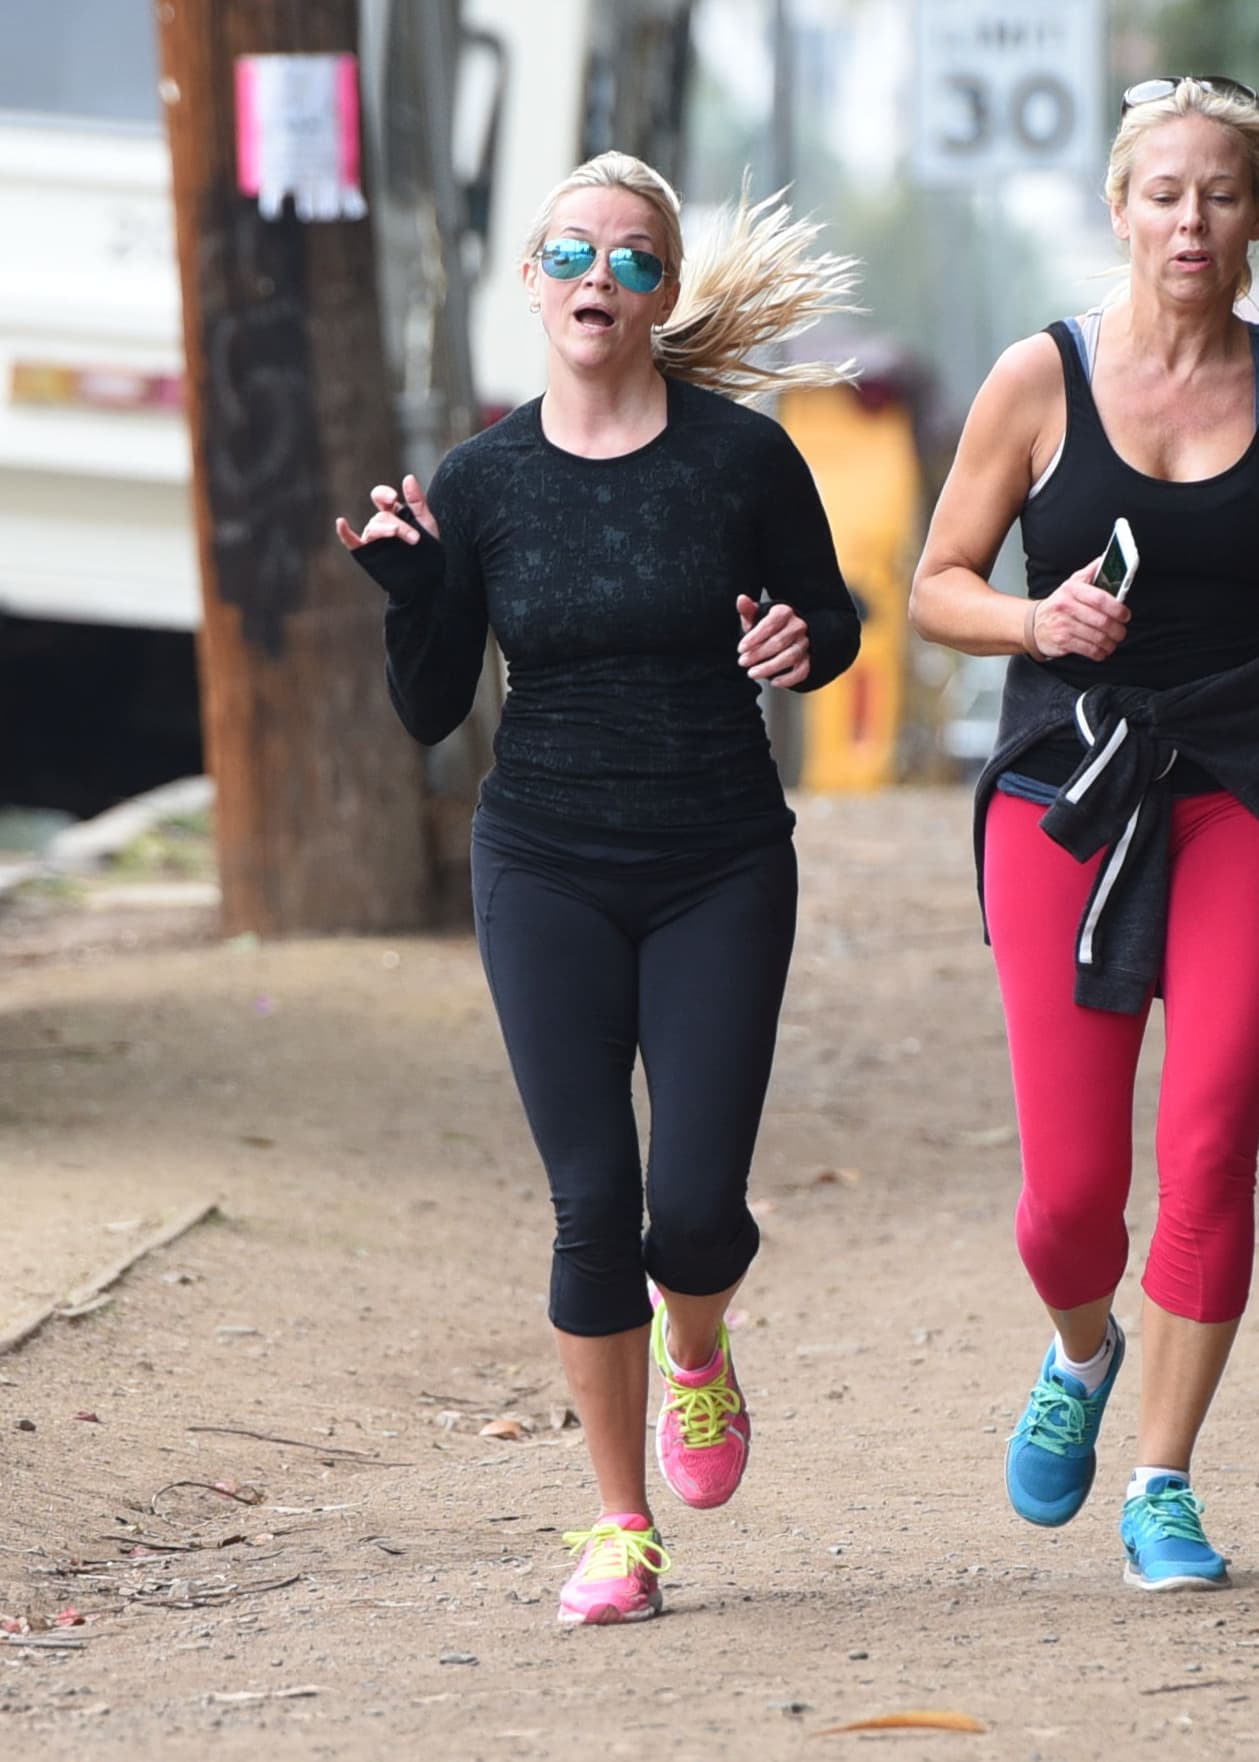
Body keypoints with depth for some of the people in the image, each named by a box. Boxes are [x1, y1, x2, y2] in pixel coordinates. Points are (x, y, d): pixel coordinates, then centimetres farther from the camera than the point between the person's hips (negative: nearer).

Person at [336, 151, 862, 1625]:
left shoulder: (742, 457, -5)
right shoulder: (478, 485, 0)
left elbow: (833, 621, 7)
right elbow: (430, 714, 3)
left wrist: (802, 648, -15)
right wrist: (399, 587, -13)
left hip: (720, 868, -1)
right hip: (548, 872, 1)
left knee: (695, 1204, -8)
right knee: (592, 1201, -5)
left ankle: (697, 1354, 30)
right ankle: (619, 1525, 10)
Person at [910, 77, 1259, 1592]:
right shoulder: (1042, 381, 2)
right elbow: (937, 586, 7)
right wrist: (1039, 621, -11)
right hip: (1064, 791, 0)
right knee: (1071, 1185, -4)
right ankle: (1081, 1357, 32)